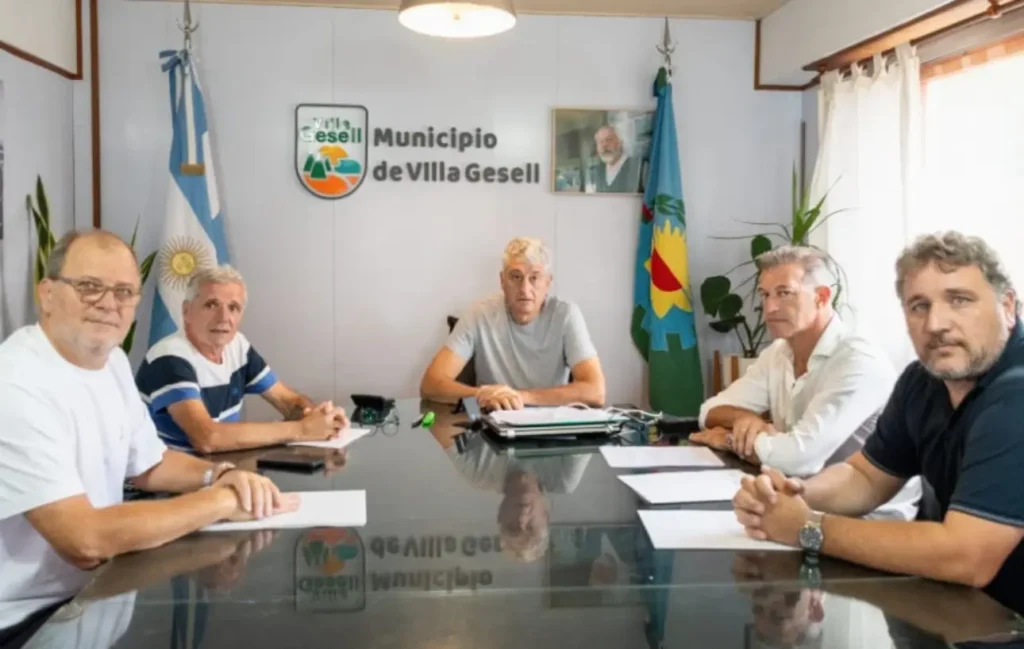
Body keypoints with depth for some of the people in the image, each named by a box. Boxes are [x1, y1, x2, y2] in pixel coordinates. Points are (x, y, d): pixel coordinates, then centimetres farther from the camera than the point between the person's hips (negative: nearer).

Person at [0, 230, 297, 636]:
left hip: (92, 590, 8)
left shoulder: (112, 360, 3)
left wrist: (219, 476, -5)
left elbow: (147, 464, 15)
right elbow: (86, 541, -29)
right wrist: (222, 500, -21)